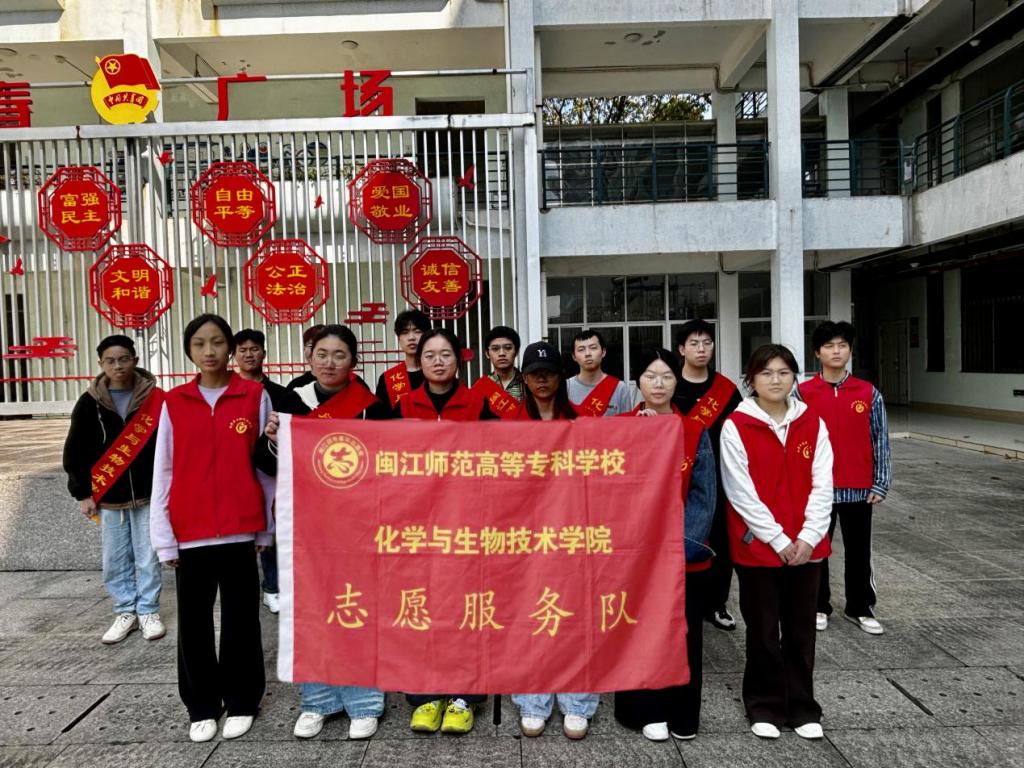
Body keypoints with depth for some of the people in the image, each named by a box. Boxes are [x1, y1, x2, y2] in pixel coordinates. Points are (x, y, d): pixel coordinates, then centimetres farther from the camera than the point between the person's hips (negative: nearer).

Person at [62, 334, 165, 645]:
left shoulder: (155, 399, -4)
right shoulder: (89, 403, 1)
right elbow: (74, 452, 6)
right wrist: (82, 493, 1)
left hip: (148, 494, -2)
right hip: (108, 497, 2)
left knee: (148, 557, 4)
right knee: (115, 560, 9)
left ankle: (148, 611, 18)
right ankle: (125, 612, 24)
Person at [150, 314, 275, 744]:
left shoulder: (255, 397, 0)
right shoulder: (173, 403, 4)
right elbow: (163, 473, 4)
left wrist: (266, 527, 3)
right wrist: (163, 538, 1)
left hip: (240, 530, -1)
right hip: (190, 533, 2)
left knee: (240, 619, 8)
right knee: (194, 623, 10)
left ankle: (241, 702, 24)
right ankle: (202, 706, 26)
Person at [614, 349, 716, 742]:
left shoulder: (696, 433, 2)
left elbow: (702, 496, -3)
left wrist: (683, 545, -12)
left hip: (686, 556, 1)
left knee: (685, 635, 10)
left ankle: (683, 715, 28)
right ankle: (646, 711, 26)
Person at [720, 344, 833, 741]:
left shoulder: (813, 424, 3)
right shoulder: (736, 426, -9)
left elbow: (822, 485, 0)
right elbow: (741, 492, -12)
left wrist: (808, 536, -10)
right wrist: (778, 539, -13)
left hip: (806, 546, 3)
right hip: (757, 545, -3)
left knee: (801, 629, 14)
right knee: (763, 630, 9)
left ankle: (803, 708, 29)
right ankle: (764, 707, 26)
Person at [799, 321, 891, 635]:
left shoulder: (869, 393, 1)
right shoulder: (803, 394, -3)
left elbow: (880, 441, 3)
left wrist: (880, 484, -2)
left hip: (858, 489, 1)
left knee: (859, 551, 12)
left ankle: (860, 607, 28)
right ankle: (819, 606, 26)